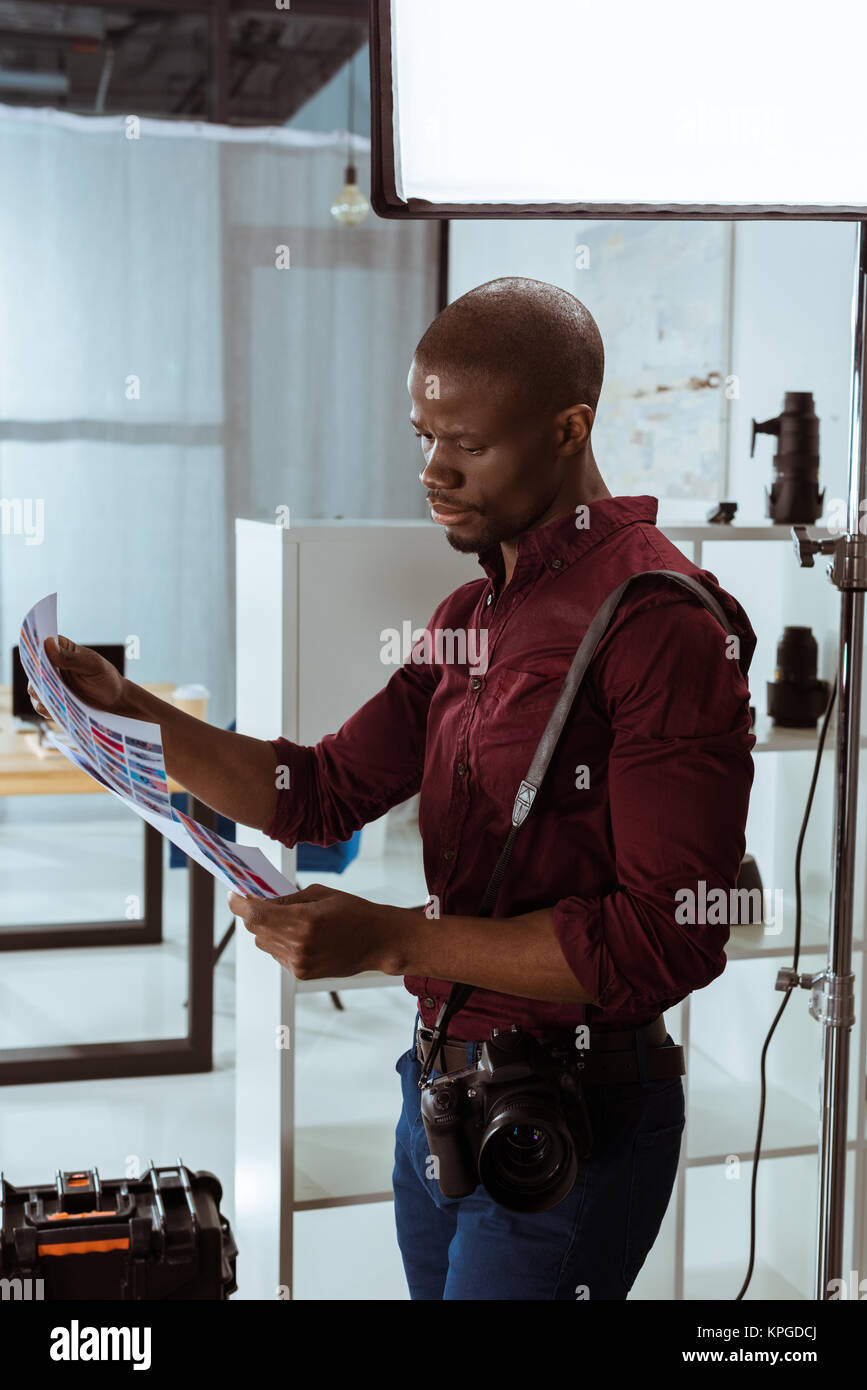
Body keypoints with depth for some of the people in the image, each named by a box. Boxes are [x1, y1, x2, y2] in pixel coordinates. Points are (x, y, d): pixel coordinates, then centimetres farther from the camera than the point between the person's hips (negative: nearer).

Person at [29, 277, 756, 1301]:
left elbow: (668, 939, -22)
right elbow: (323, 793, 12)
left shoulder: (661, 621, -18)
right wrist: (126, 709, 1)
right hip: (440, 1089, 8)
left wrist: (391, 940, -24)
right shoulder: (470, 613, 12)